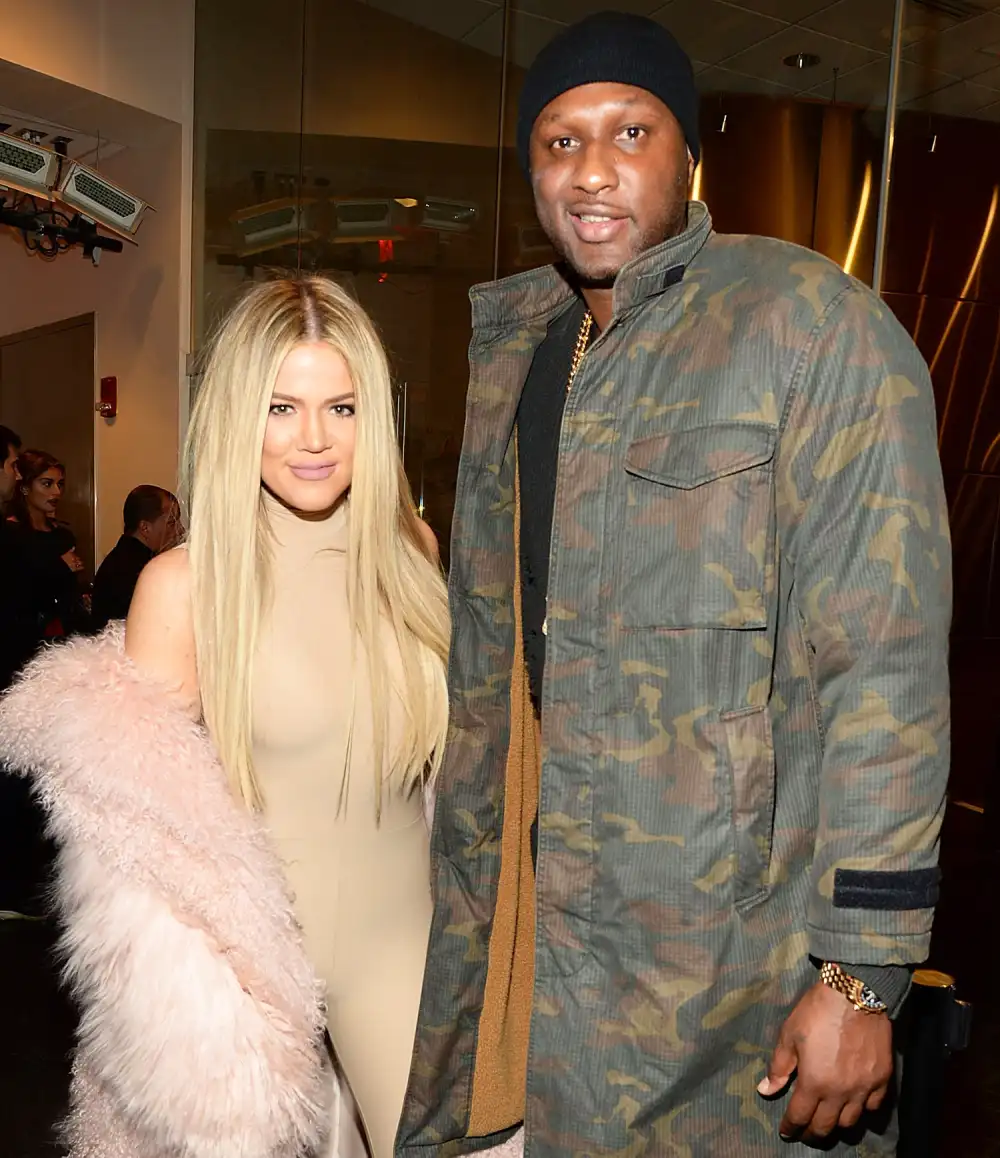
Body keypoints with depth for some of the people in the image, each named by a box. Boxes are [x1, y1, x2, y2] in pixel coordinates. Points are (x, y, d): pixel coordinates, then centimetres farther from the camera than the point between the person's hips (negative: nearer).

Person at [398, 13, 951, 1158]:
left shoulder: (808, 322, -10)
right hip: (527, 885, 6)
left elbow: (884, 659, -15)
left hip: (722, 924, -5)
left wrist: (861, 974, -16)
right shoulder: (508, 350, 9)